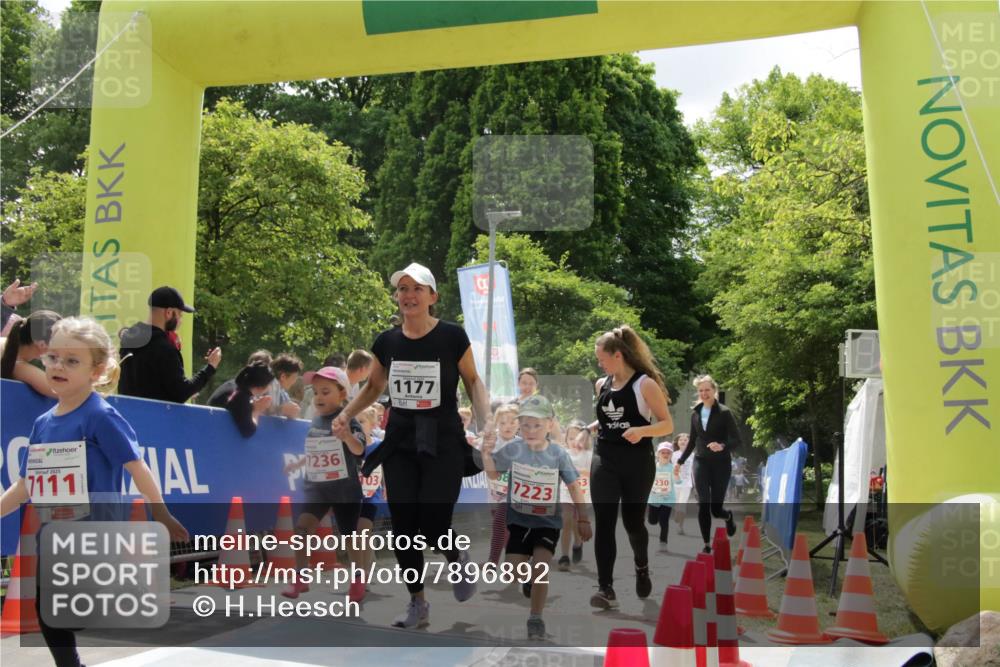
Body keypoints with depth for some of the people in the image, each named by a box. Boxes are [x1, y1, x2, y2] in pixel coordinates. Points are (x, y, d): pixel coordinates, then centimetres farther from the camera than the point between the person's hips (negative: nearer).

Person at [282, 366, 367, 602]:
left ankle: (358, 580, 30)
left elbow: (358, 450, -33)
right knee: (302, 527, -15)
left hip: (345, 488, -4)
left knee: (349, 537, 8)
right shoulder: (315, 422, 4)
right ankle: (301, 579, -2)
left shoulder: (348, 421, -15)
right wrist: (297, 464, 27)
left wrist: (346, 436, -53)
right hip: (316, 487, 5)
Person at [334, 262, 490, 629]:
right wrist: (346, 414, 1)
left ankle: (459, 560, 28)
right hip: (400, 444, 4)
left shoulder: (452, 336, -10)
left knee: (432, 528, -9)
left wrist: (485, 420, -12)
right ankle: (418, 603, 23)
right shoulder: (386, 341, 0)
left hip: (443, 445, -3)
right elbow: (373, 386, 16)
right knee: (403, 528, 3)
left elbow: (472, 380, 3)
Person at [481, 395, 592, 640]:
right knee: (513, 573, 2)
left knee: (540, 569, -16)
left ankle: (536, 618, 6)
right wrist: (487, 453, -16)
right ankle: (529, 578, 40)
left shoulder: (559, 454, -12)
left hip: (548, 522, -1)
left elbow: (574, 486, -2)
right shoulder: (513, 449, -12)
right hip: (518, 520, 2)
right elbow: (493, 474, 2)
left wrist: (583, 519, -2)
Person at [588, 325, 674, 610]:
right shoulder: (602, 385, 8)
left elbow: (668, 425, -12)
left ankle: (641, 567, 40)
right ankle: (606, 589, -4)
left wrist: (641, 431, -29)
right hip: (604, 460, 4)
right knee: (603, 522, -6)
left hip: (637, 463, -4)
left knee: (633, 521, 9)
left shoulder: (645, 384, -10)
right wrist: (588, 429, 6)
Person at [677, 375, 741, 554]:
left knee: (716, 508, 2)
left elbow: (737, 439, -10)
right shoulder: (695, 413, 6)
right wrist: (681, 461, 17)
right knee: (703, 505, -7)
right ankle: (706, 544, 4)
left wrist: (722, 446, -29)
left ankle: (728, 516, 38)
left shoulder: (724, 412, -7)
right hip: (701, 463, 3)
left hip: (721, 464, -3)